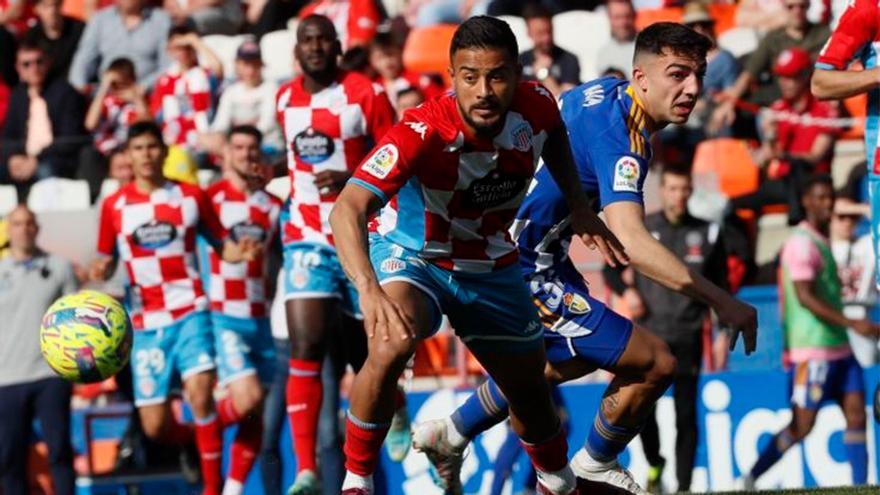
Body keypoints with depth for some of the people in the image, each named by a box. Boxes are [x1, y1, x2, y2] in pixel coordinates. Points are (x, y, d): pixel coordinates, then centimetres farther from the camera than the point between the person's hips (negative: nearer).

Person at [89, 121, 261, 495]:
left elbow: (221, 244, 10)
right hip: (145, 323, 2)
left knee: (199, 391, -24)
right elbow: (106, 258, 13)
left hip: (190, 313, -2)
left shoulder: (191, 196, 4)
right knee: (155, 427, -1)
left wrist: (240, 251, -13)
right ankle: (197, 440, 34)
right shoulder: (114, 206, 5)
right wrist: (100, 270, -11)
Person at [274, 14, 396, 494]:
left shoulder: (367, 94, -6)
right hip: (308, 239, 2)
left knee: (367, 351, 10)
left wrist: (350, 179, -22)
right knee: (306, 347, -16)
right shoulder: (284, 100, 8)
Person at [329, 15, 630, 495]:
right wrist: (368, 288, -61)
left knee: (531, 397, 17)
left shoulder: (536, 106, -20)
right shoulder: (423, 132, -36)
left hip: (491, 268, 5)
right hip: (411, 257, -5)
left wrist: (578, 204, -2)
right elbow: (348, 208, -46)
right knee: (391, 344, -37)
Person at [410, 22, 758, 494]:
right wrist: (719, 300, -41)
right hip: (524, 273, -11)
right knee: (654, 363, -8)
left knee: (572, 359, 33)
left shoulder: (607, 91, 1)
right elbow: (631, 241, -41)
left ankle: (450, 434, 43)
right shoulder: (619, 135, -29)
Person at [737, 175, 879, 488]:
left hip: (840, 348, 9)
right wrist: (852, 323, -26)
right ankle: (750, 480, 7)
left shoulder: (822, 241, 17)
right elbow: (805, 297, -22)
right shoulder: (801, 243, -13)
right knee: (801, 425, -6)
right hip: (814, 351, -9)